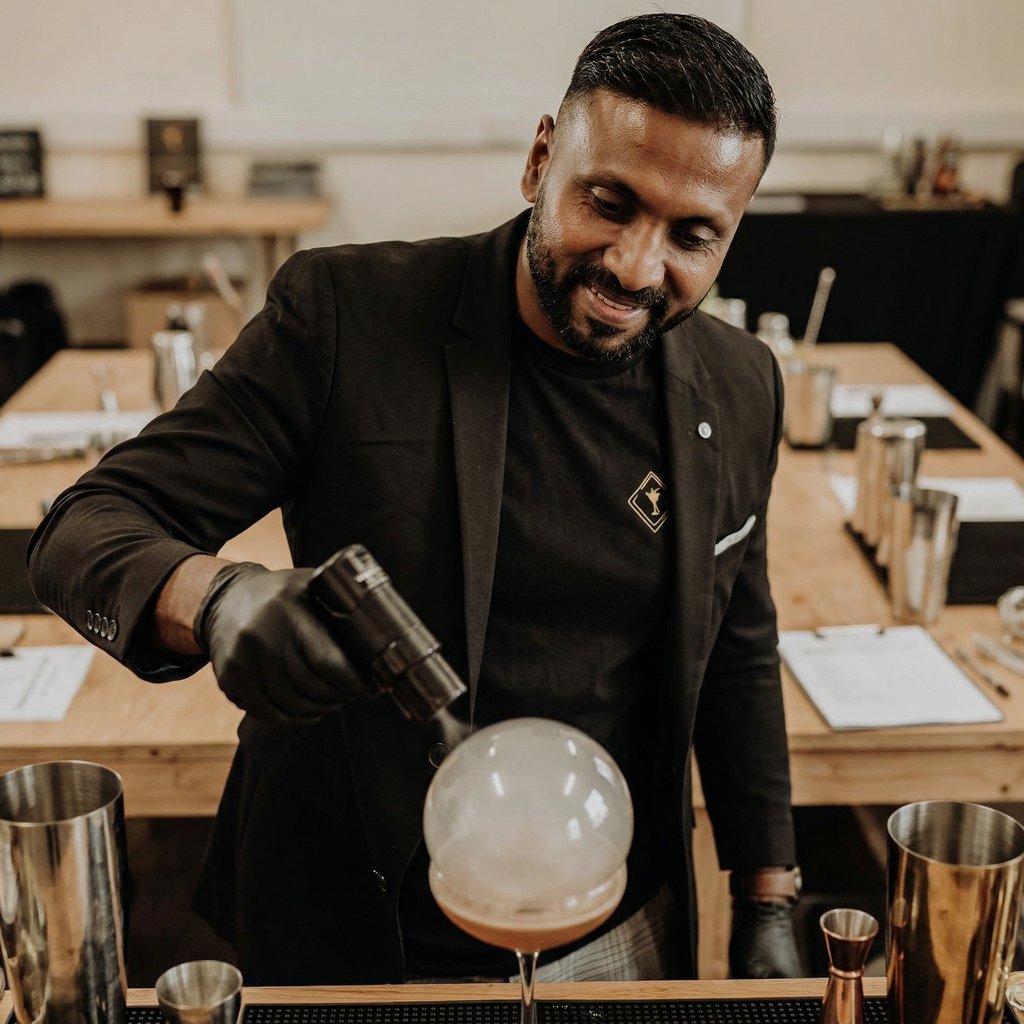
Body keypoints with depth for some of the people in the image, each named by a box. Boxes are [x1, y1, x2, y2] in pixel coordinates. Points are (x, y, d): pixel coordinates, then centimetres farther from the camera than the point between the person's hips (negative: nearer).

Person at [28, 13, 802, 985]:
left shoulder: (737, 388, -4)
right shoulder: (342, 314, -16)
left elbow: (736, 655, 8)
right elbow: (85, 529, -16)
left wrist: (767, 903, 8)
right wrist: (216, 602, -38)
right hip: (351, 941, -2)